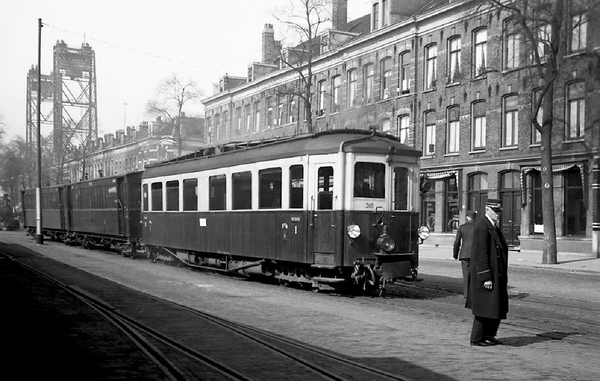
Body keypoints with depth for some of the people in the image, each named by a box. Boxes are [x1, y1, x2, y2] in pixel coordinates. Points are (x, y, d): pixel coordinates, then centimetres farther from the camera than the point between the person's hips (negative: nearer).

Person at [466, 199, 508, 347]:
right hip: (485, 275, -10)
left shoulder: (494, 226, 15)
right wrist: (486, 278, -24)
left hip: (497, 275, 10)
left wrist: (503, 277, 20)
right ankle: (477, 338, 8)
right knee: (484, 307, -2)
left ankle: (488, 335, 24)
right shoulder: (481, 226, -16)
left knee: (498, 307, 14)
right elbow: (480, 255, -21)